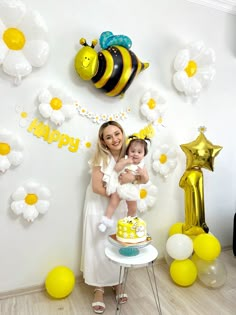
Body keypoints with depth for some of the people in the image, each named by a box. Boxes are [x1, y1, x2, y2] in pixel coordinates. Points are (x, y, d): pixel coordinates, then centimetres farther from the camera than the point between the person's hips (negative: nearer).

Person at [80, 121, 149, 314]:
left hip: (119, 208, 4)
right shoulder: (101, 158, -20)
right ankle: (99, 289, 27)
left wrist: (133, 177, -26)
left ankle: (117, 282, 37)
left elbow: (144, 181, -6)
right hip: (99, 207, -3)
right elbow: (96, 187, -21)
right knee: (99, 248, 6)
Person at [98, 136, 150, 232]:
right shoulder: (124, 160, -7)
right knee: (113, 203, 1)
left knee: (133, 209, 14)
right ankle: (106, 220, 14)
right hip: (119, 186, -2)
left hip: (132, 190, 2)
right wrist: (125, 162, -27)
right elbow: (116, 168, -20)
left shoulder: (141, 166, -3)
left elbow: (146, 180, -3)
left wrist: (142, 174, -23)